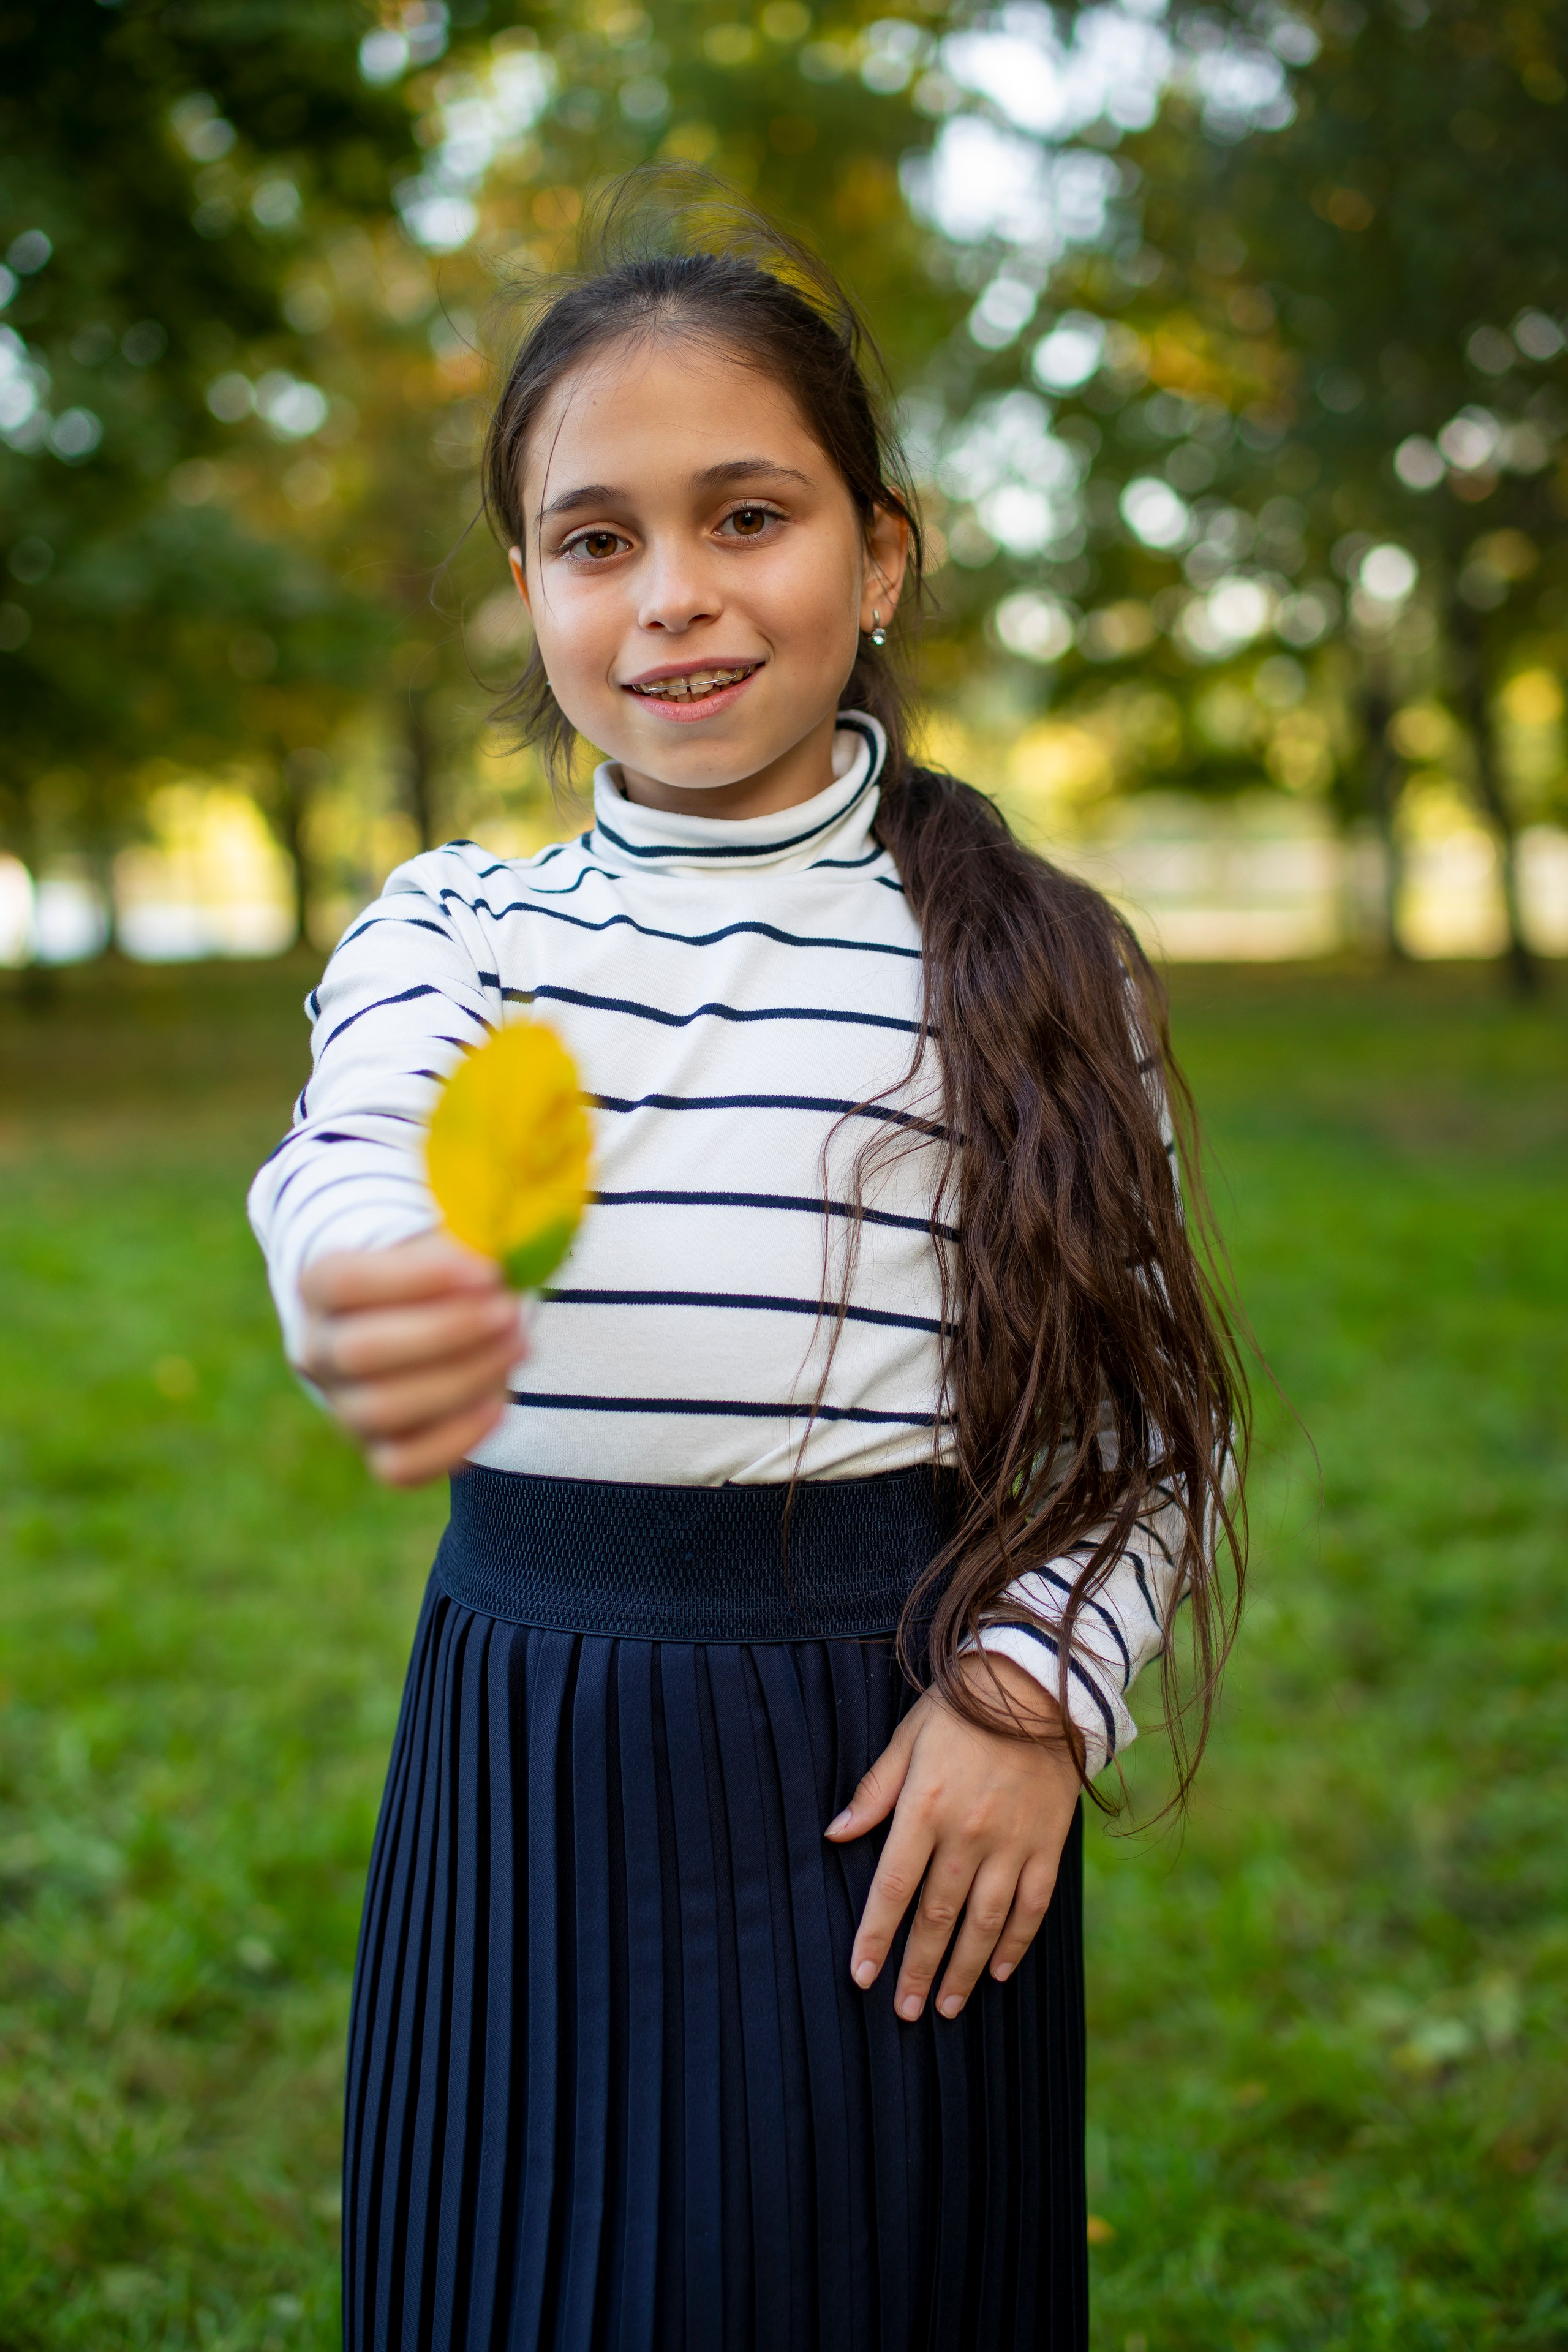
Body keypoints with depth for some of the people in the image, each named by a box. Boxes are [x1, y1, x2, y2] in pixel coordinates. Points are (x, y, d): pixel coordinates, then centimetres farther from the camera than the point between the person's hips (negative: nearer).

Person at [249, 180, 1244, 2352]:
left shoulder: (1038, 961, -1)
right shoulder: (450, 928, 2)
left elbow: (1163, 1407, 3)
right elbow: (349, 1157, -20)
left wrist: (1035, 1694, -10)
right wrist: (389, 1298, -43)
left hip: (900, 1756, -1)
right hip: (528, 1744, 1)